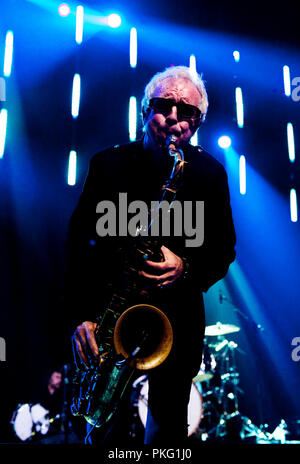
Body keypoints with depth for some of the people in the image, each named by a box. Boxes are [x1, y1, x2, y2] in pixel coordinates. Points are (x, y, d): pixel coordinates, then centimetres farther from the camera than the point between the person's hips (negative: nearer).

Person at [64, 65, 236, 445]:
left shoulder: (210, 172, 2)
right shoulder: (108, 163, 1)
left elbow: (224, 248, 2)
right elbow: (78, 240, -2)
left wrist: (186, 268, -20)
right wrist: (80, 314, -13)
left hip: (178, 316, 0)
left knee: (168, 424, 10)